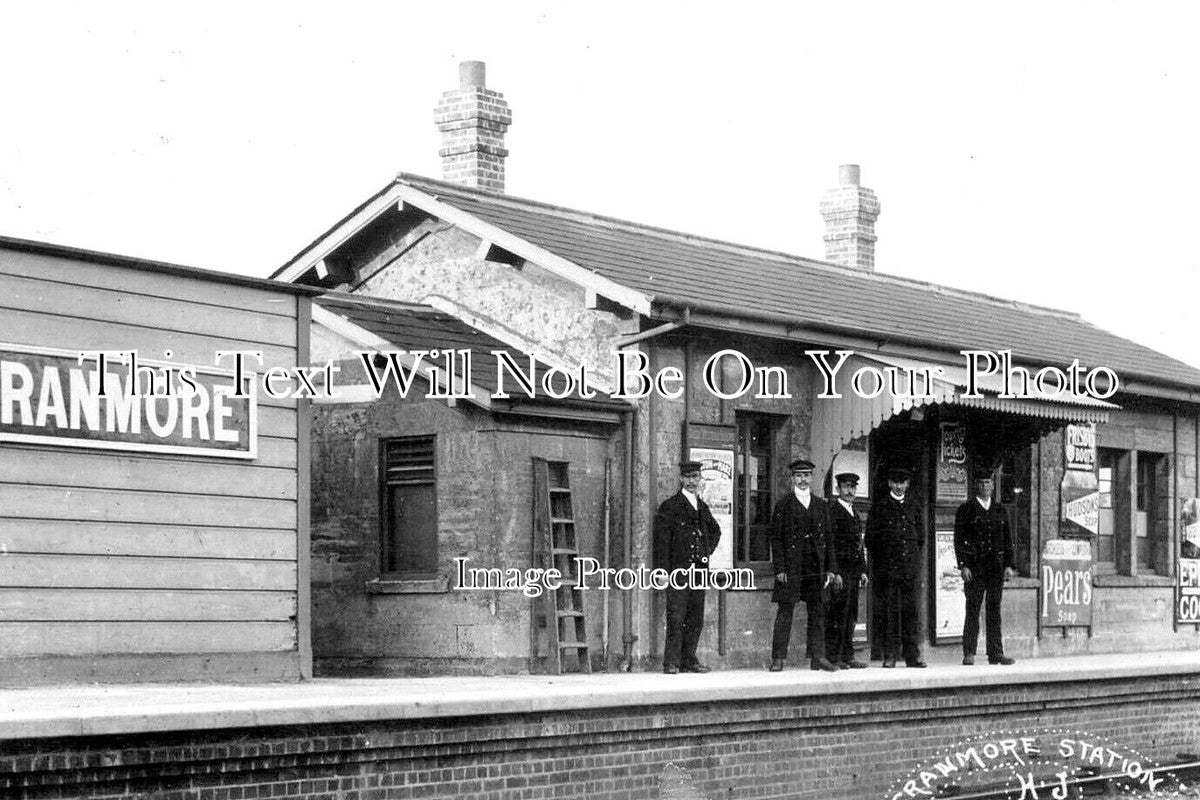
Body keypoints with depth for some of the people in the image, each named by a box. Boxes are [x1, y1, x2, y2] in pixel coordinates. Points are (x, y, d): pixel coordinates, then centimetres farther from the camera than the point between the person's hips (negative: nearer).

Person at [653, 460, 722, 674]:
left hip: (698, 569, 6)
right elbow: (661, 540, -8)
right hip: (677, 569, -6)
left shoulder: (702, 507, 16)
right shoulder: (670, 506, -3)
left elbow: (715, 531, 34)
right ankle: (671, 662, -6)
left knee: (696, 619, 7)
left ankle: (689, 660, 14)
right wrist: (663, 571, -14)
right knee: (676, 618, -9)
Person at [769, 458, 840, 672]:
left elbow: (827, 539, 14)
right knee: (785, 611, -3)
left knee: (817, 611, 4)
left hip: (816, 568, 4)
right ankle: (778, 658, -1)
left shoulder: (820, 506, 14)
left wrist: (830, 568, 7)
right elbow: (776, 539, -2)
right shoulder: (783, 505, 2)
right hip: (791, 567, -4)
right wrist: (780, 568, -10)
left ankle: (818, 657, 8)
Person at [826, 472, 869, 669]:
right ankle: (833, 657, -6)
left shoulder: (854, 512, 19)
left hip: (853, 570, 9)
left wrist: (863, 570, 17)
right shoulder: (832, 510, -9)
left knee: (851, 616, 9)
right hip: (839, 570, -9)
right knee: (837, 614, -8)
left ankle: (847, 656, 14)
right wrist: (835, 572, -19)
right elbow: (829, 542, -14)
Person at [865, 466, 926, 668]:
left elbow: (921, 535, 20)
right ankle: (890, 655, -3)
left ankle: (912, 655, 5)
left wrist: (913, 556, 14)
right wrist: (880, 559, 2)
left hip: (910, 566, 3)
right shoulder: (880, 506, 3)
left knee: (910, 609, 2)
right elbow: (871, 537, 3)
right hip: (887, 567, -3)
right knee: (890, 610, -5)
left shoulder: (914, 505, 13)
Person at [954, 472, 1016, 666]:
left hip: (996, 565, 4)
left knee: (994, 610, 5)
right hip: (974, 566, -3)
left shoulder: (1000, 510, 14)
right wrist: (963, 566, -10)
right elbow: (959, 540, -2)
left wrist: (1009, 565, 6)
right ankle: (969, 653, -3)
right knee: (973, 609, -5)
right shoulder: (966, 510, 2)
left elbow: (1007, 539, 15)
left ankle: (996, 653, 6)